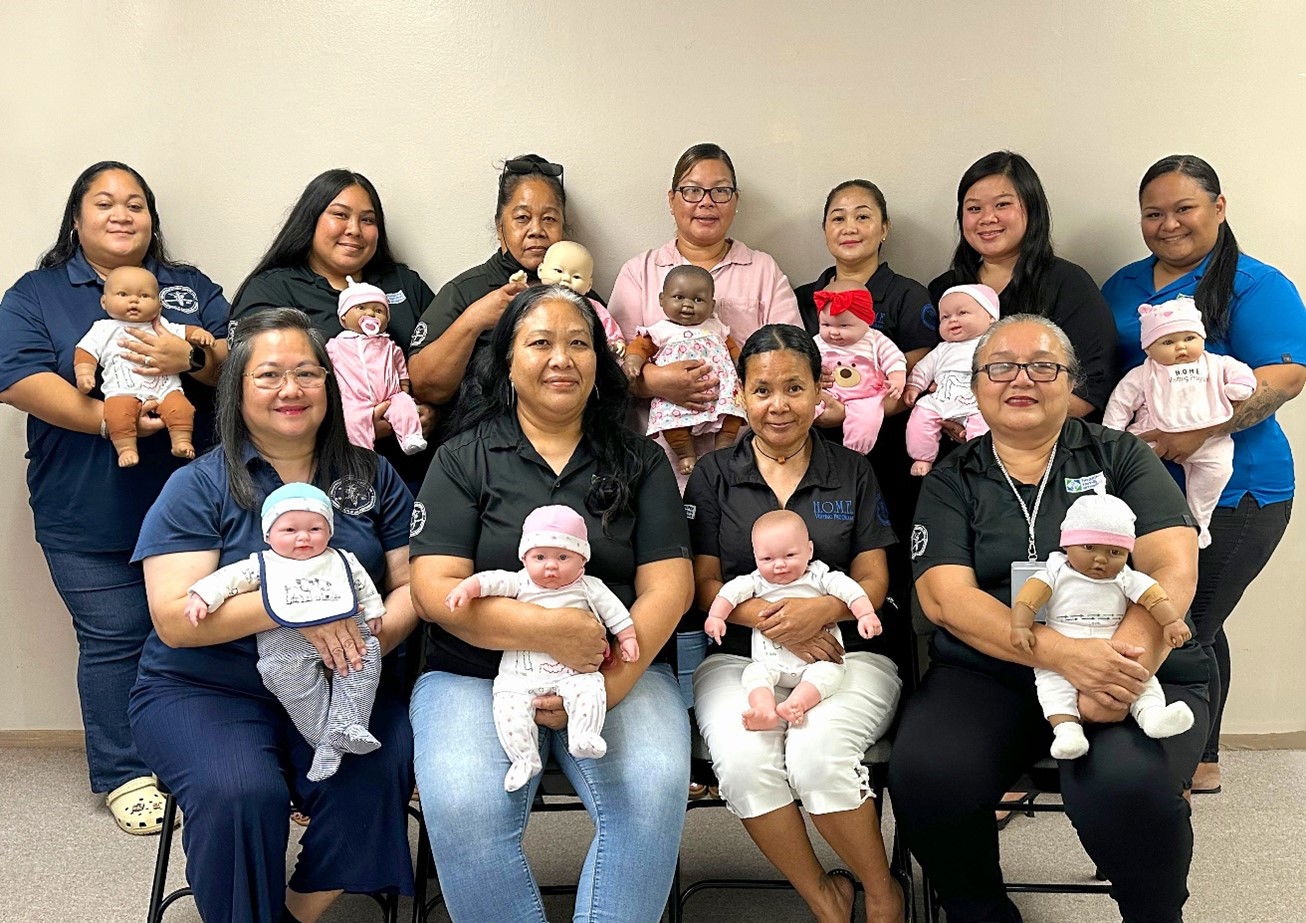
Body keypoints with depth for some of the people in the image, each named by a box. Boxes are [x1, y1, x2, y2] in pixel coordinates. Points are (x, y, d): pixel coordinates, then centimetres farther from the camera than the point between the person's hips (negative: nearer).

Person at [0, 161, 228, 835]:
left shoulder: (191, 288, 13)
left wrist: (191, 358, -20)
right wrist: (106, 418, -22)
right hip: (89, 518, -1)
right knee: (113, 640, 3)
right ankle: (124, 774, 19)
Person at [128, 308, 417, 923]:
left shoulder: (372, 477, 7)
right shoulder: (198, 487, -1)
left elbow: (410, 585, 4)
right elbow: (173, 618, -11)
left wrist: (372, 637, -18)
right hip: (205, 690, -2)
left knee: (379, 773, -26)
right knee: (241, 791, -30)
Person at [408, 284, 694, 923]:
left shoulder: (640, 462, 10)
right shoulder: (464, 459, 6)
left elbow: (668, 586, 1)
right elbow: (434, 590, -4)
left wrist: (608, 683, -14)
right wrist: (548, 630, -19)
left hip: (622, 671, 1)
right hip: (477, 672, 0)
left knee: (655, 788, -27)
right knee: (462, 807, -28)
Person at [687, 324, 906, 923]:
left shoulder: (853, 473, 10)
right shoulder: (714, 476, 9)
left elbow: (872, 580, 6)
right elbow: (705, 585, 5)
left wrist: (822, 610, -17)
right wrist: (770, 620, -15)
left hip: (848, 650, 0)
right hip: (740, 655, 1)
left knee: (817, 754, -30)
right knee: (742, 760, -30)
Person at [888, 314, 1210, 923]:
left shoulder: (1120, 456, 10)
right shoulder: (950, 481, 10)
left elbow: (1173, 570, -3)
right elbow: (945, 598, -5)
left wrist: (1124, 665, -23)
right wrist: (1064, 654, -21)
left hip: (1138, 672, 0)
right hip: (987, 674, 1)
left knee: (1126, 786, -32)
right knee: (924, 776, -28)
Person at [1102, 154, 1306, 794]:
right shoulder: (1124, 286, 14)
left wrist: (1202, 428, -29)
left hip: (1230, 494, -6)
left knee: (1187, 630, -1)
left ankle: (1196, 760, 18)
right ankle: (1196, 759, 31)